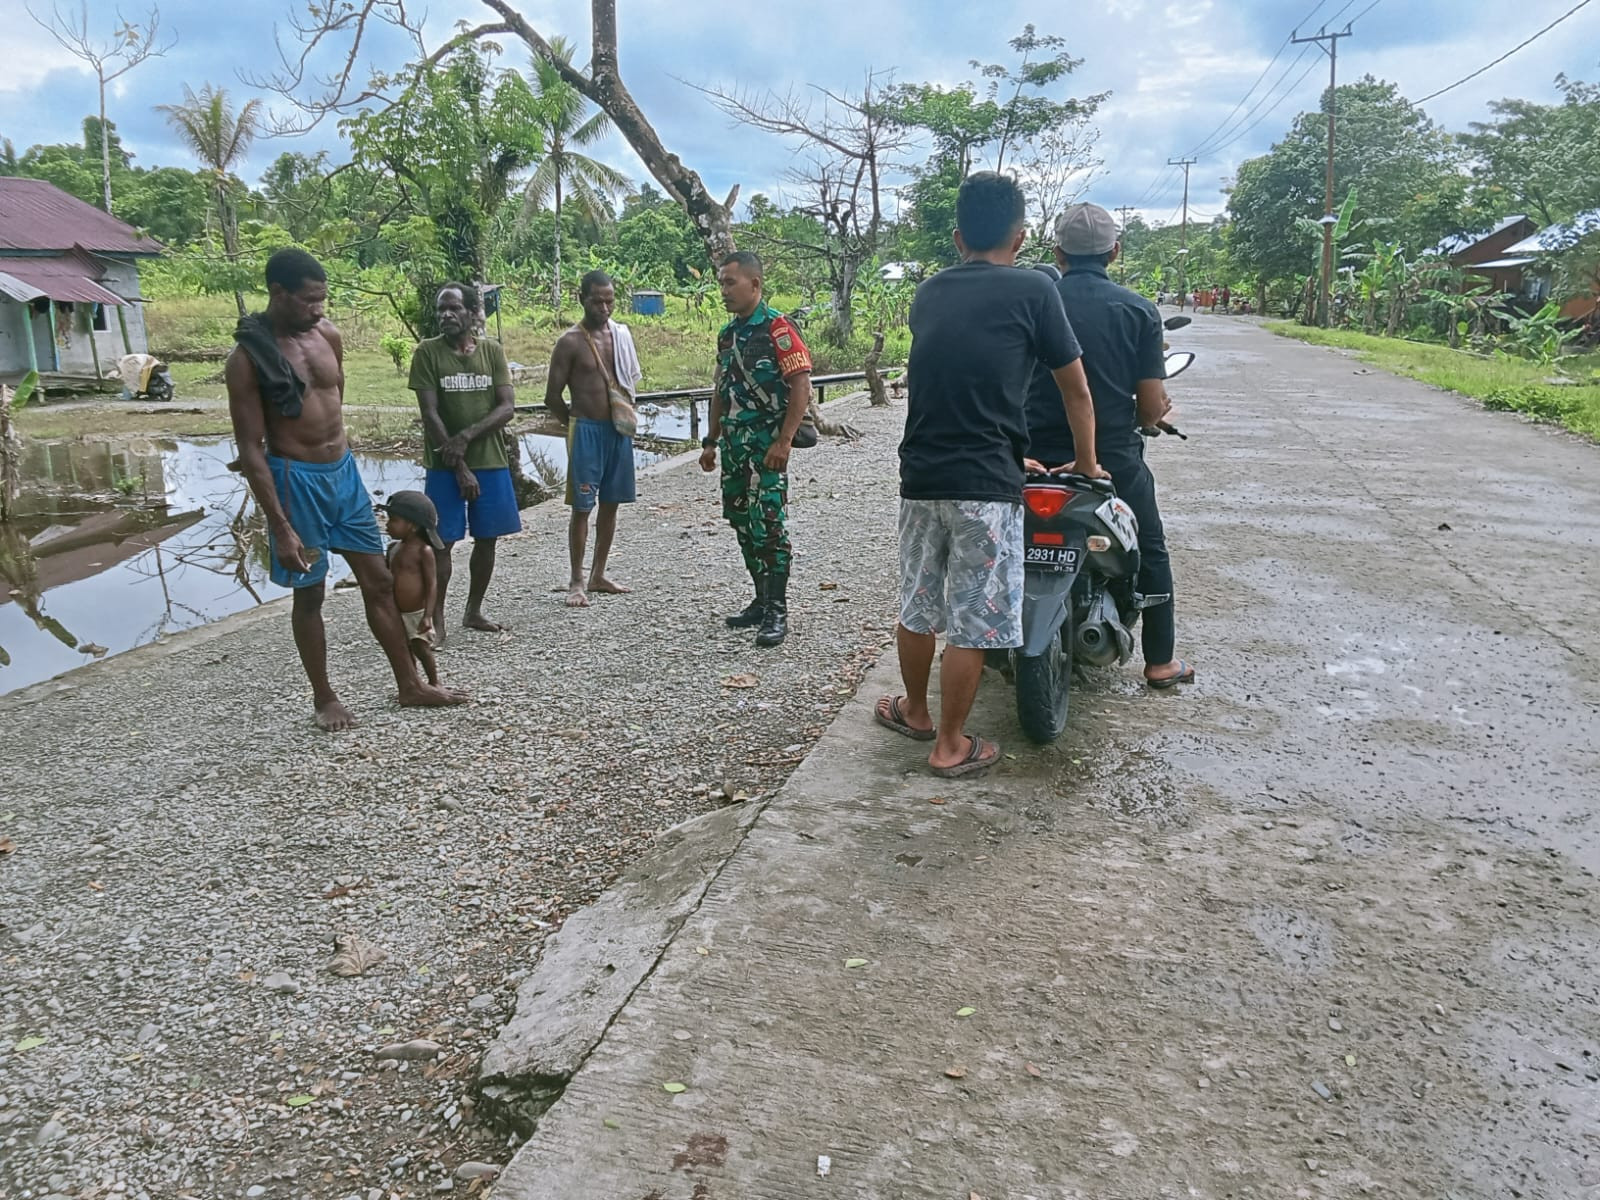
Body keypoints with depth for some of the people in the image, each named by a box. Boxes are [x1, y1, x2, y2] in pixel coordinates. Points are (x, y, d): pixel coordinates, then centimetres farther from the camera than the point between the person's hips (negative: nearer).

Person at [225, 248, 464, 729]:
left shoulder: (329, 335, 2)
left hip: (344, 471, 6)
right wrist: (280, 527, -18)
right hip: (296, 480, -6)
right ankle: (324, 697, 22)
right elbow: (251, 450, -15)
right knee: (310, 593, 6)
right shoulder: (248, 358, -15)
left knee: (379, 580, 10)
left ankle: (409, 685, 20)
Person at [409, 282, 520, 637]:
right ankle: (437, 619, 8)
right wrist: (459, 467, -14)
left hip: (492, 462, 3)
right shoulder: (427, 352, -5)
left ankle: (474, 611, 24)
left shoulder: (492, 350, 2)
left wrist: (466, 437, -18)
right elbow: (430, 415, -10)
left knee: (487, 538, 9)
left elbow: (508, 407, -5)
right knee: (443, 542, -2)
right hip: (445, 466, -3)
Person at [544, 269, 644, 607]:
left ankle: (598, 575, 21)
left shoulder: (621, 334, 6)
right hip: (587, 430, -6)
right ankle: (576, 582, 4)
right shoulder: (570, 342, -9)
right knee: (582, 506, -3)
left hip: (619, 429, 6)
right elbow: (552, 397, -7)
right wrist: (578, 424, 2)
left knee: (611, 503, 10)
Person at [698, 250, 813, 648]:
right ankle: (761, 600, 23)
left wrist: (784, 441, -20)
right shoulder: (727, 334, 15)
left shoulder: (776, 327, -9)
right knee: (742, 523, 12)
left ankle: (777, 611, -2)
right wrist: (710, 441, 19)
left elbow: (801, 385, -14)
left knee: (769, 525, -9)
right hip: (734, 445, 8)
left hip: (767, 446, -8)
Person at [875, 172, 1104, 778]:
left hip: (919, 476, 6)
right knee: (971, 622, 4)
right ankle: (950, 745, 14)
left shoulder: (929, 293, 13)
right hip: (986, 483, -5)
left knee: (917, 606, 19)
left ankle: (915, 711, 37)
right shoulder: (1033, 290, -2)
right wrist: (1087, 464, 21)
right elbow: (1075, 390, 5)